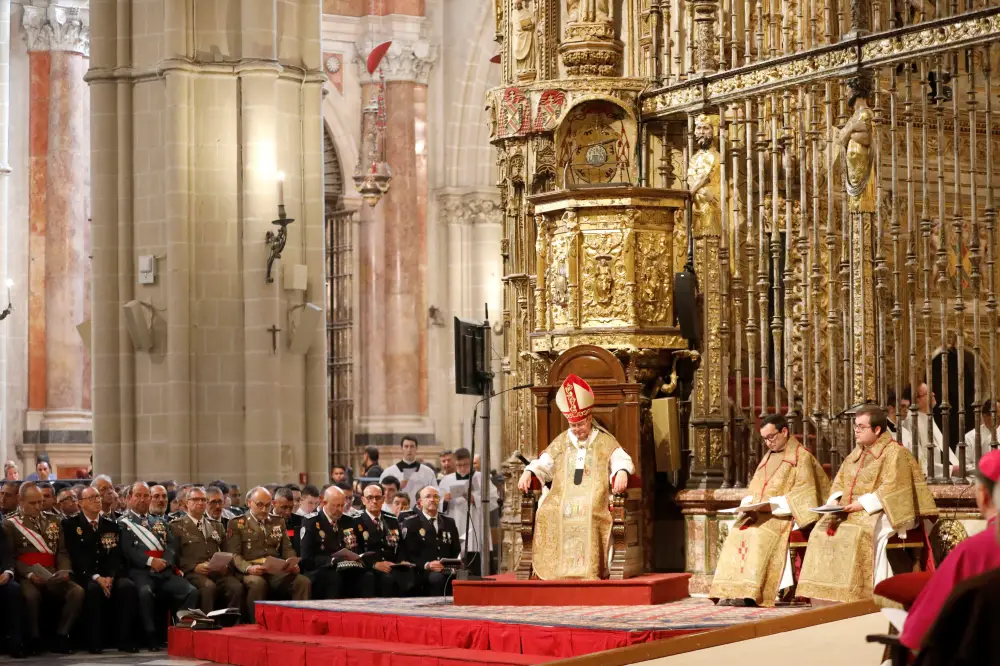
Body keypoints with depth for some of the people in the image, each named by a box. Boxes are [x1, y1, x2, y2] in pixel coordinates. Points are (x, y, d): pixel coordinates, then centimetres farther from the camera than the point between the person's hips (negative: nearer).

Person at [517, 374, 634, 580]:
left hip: (594, 496, -3)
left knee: (589, 511, -36)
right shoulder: (562, 441, 21)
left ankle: (589, 568, -33)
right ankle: (555, 566, -21)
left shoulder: (605, 441, 12)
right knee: (547, 513, -27)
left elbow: (621, 459, -2)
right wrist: (528, 472, -5)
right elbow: (543, 463, 16)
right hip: (562, 497, 3)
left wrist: (622, 472, -26)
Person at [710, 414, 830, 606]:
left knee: (760, 535, -33)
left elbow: (803, 494, -11)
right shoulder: (769, 456, 22)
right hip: (759, 514, 7)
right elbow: (754, 490, 21)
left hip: (784, 516, -7)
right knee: (735, 535, -18)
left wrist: (773, 504, -20)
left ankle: (750, 592, -35)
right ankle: (730, 591, -25)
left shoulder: (801, 456, -2)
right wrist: (749, 504, -2)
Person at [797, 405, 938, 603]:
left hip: (878, 512, -8)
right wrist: (836, 501, -2)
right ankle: (824, 594, -18)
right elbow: (840, 481, 19)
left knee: (857, 532, -35)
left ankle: (853, 594, -35)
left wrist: (862, 504, -21)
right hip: (851, 510, 8)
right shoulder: (857, 453, 19)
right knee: (822, 531, -14)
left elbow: (890, 490, -16)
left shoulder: (894, 453, -6)